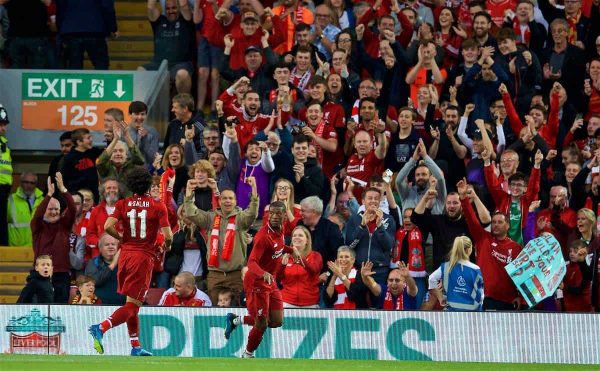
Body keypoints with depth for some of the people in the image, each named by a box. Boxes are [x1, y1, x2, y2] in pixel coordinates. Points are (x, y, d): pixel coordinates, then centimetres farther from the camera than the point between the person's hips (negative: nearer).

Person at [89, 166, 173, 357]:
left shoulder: (123, 204, 3)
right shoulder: (158, 206, -5)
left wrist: (122, 238, 9)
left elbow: (108, 226, -9)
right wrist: (167, 246, 12)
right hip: (144, 257, -5)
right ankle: (101, 328, -27)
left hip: (125, 254, 5)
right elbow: (167, 235, -10)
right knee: (132, 305, -5)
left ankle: (136, 346, 18)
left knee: (132, 302, 16)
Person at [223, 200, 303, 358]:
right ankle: (248, 355, 23)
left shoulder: (280, 230, 1)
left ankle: (236, 320, 23)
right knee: (262, 325, -3)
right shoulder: (264, 236, -25)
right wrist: (264, 274, -51)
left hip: (271, 282, 8)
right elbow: (251, 262, -33)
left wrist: (292, 249, 9)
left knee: (277, 322, 5)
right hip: (257, 282, -8)